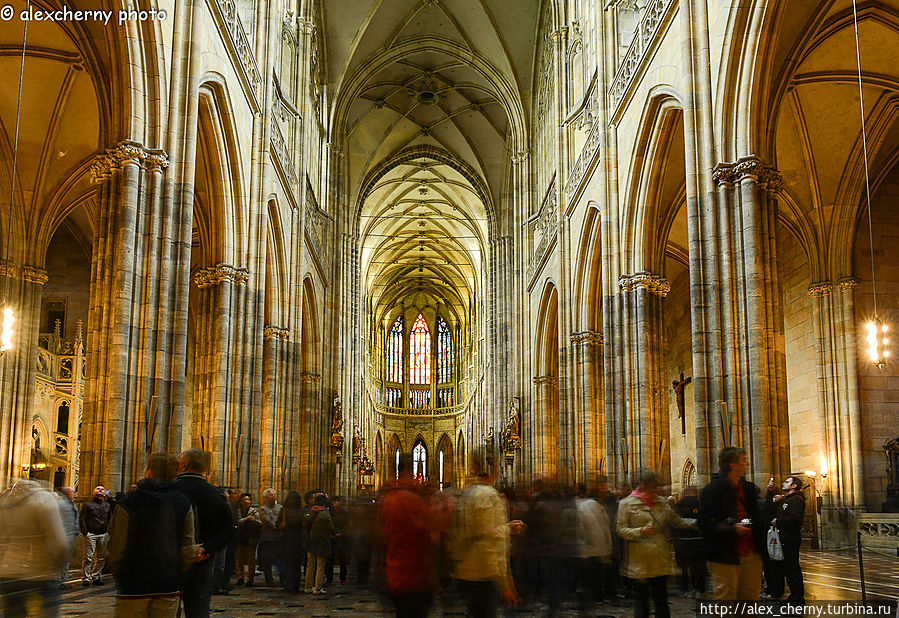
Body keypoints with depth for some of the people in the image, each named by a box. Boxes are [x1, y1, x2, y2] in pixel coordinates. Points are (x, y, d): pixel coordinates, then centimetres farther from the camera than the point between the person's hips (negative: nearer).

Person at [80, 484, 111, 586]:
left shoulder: (107, 505, 17)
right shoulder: (87, 505, 6)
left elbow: (111, 519, 20)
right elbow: (82, 519, 2)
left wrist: (109, 531, 9)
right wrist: (85, 532, -7)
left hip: (103, 535, 4)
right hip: (91, 534, -4)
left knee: (101, 557, 4)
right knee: (88, 557, -7)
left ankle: (96, 576, 13)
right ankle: (86, 578, 0)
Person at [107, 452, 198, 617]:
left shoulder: (129, 502, -8)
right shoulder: (183, 503, 1)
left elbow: (117, 548, -8)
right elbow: (188, 549, 0)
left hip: (133, 586, -3)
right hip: (169, 586, 3)